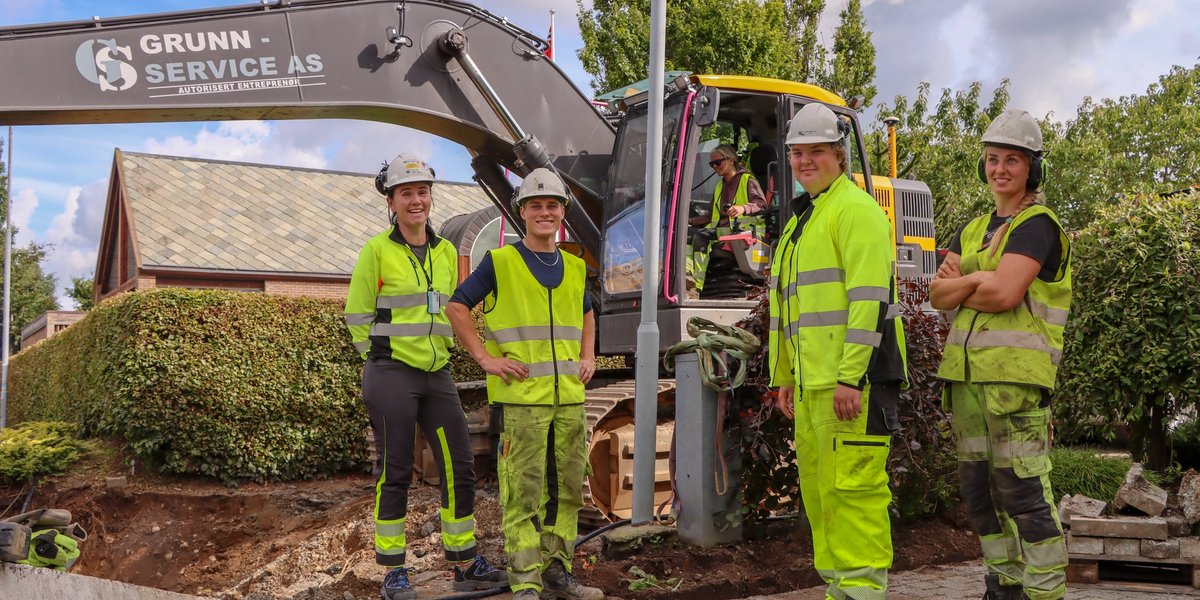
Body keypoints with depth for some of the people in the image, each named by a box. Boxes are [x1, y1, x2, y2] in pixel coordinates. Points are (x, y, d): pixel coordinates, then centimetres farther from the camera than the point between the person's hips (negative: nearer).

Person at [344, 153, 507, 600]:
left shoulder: (447, 252, 10)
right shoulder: (377, 250, -6)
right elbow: (357, 314, -1)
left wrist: (441, 350, 14)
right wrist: (382, 357, -1)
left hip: (438, 376, 5)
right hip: (391, 375, -5)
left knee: (460, 467, 5)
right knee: (395, 474, 1)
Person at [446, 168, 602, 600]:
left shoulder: (575, 268, 14)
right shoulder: (499, 263, -2)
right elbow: (456, 307, -1)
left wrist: (588, 357, 17)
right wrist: (486, 358, -8)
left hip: (570, 398, 6)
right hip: (520, 398, -5)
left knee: (567, 489, 11)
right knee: (524, 492, -3)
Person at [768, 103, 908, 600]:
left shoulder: (856, 209, -5)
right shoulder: (799, 219, 24)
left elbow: (870, 297, -16)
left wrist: (850, 375, -22)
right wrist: (784, 377, 23)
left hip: (853, 375, -9)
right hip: (813, 380, 9)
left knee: (852, 484, -8)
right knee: (818, 486, 12)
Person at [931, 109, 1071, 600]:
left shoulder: (1037, 225, -5)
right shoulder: (973, 230, 18)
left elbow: (1004, 294, -19)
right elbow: (938, 293, 6)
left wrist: (960, 290, -1)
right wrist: (976, 280, -12)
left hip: (1016, 375, -8)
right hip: (966, 373, 8)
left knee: (1024, 491, -9)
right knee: (979, 487, 13)